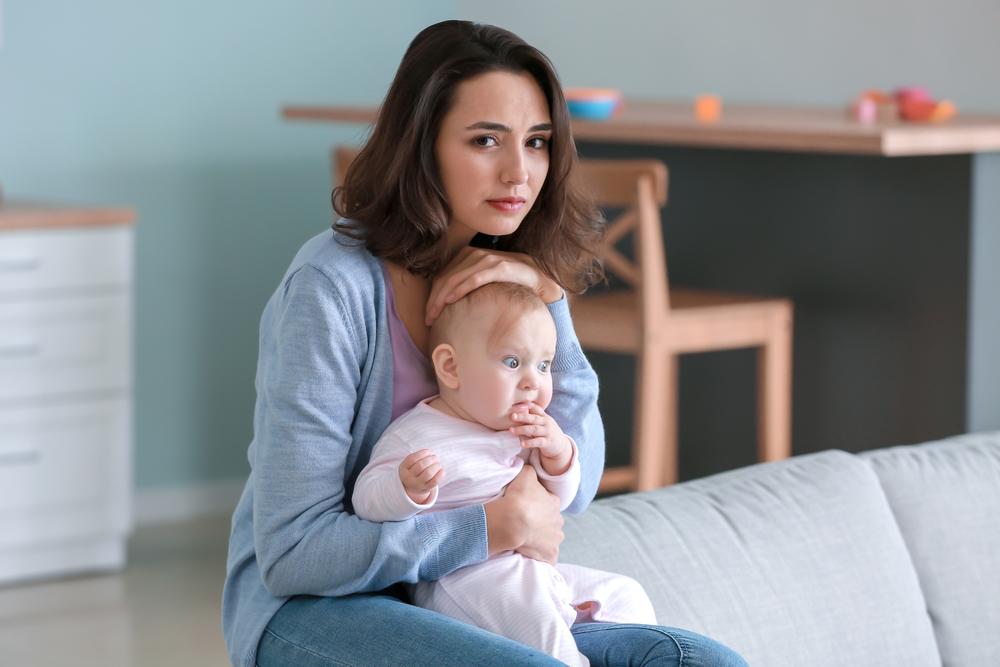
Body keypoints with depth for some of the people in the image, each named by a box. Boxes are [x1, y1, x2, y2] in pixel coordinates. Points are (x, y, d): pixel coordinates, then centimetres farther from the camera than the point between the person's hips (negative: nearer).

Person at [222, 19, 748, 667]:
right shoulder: (333, 284, -16)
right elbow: (293, 551, -19)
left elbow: (571, 492, 0)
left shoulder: (521, 275, 6)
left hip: (452, 606, 7)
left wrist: (547, 302, -9)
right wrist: (492, 528, -18)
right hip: (307, 610, -6)